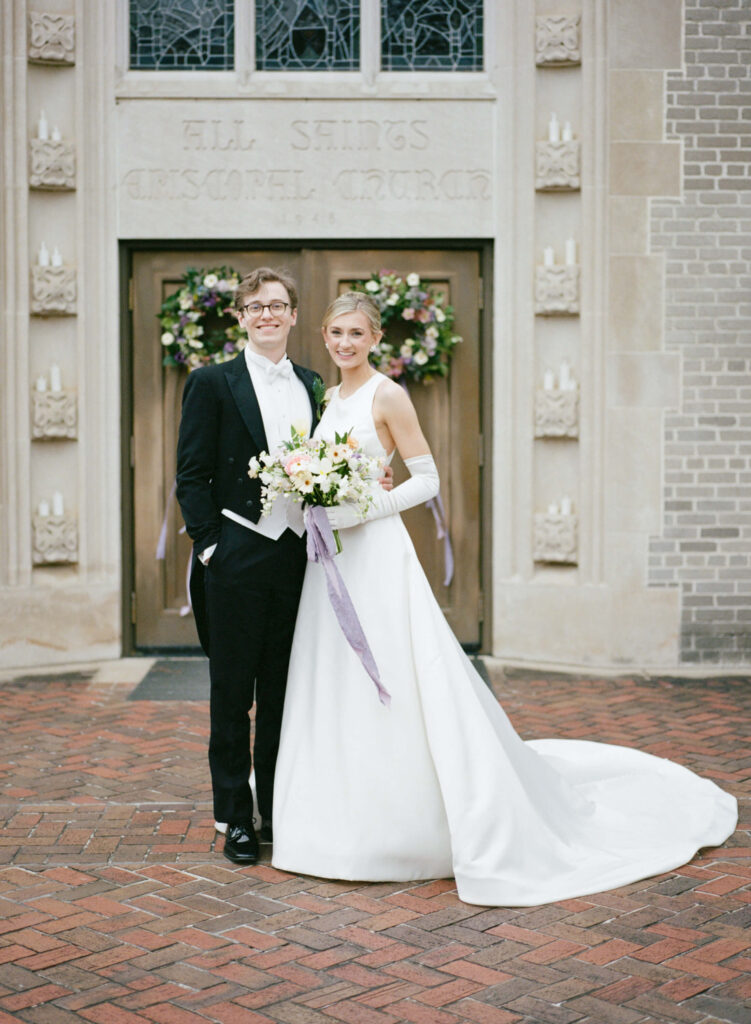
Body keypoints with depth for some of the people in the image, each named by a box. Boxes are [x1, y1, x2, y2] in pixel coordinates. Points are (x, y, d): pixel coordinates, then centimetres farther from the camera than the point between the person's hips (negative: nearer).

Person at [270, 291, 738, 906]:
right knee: (335, 690, 10)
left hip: (377, 555, -8)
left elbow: (426, 479, -10)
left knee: (395, 687, -8)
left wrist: (362, 510, -18)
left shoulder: (387, 396, -7)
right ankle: (352, 824, 22)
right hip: (331, 561, 8)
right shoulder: (330, 400, 15)